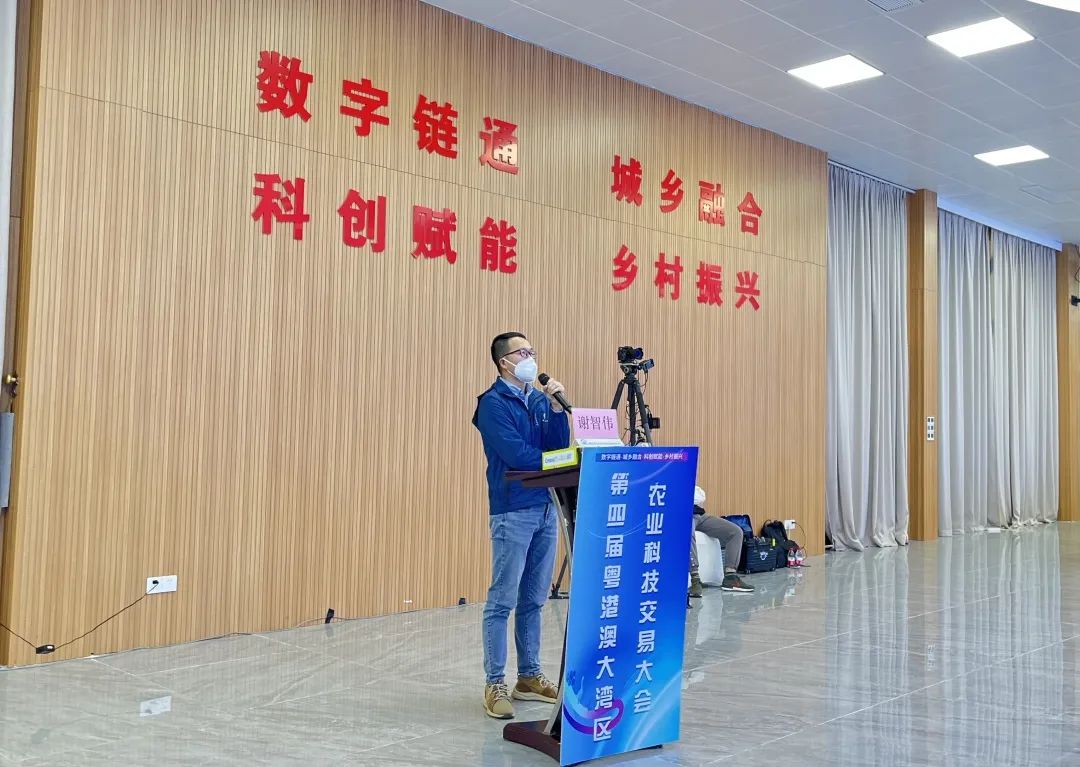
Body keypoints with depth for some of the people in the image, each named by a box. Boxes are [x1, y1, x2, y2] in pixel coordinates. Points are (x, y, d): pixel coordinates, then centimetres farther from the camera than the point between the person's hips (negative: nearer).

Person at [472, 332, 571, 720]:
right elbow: (515, 453, -17)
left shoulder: (540, 399, 14)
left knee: (533, 600, 12)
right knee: (502, 600, -3)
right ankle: (495, 684, 3)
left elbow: (560, 447, 6)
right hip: (513, 511, -7)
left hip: (546, 507, 7)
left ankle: (529, 677, 21)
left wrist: (557, 407, -6)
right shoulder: (493, 403, -7)